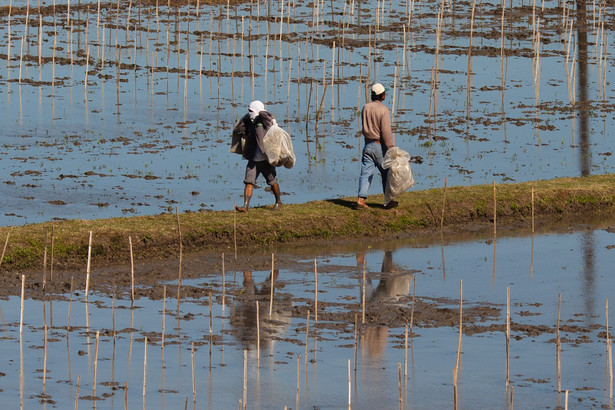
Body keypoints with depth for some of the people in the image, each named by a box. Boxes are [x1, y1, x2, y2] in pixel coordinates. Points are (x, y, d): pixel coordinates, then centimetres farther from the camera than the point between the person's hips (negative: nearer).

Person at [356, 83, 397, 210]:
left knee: (366, 173, 3)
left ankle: (361, 199, -9)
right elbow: (386, 132, -17)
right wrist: (391, 148, -13)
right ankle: (389, 201, 16)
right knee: (386, 173, 9)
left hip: (368, 145, 5)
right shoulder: (383, 110, -14)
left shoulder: (365, 108, 5)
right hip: (380, 146, -5)